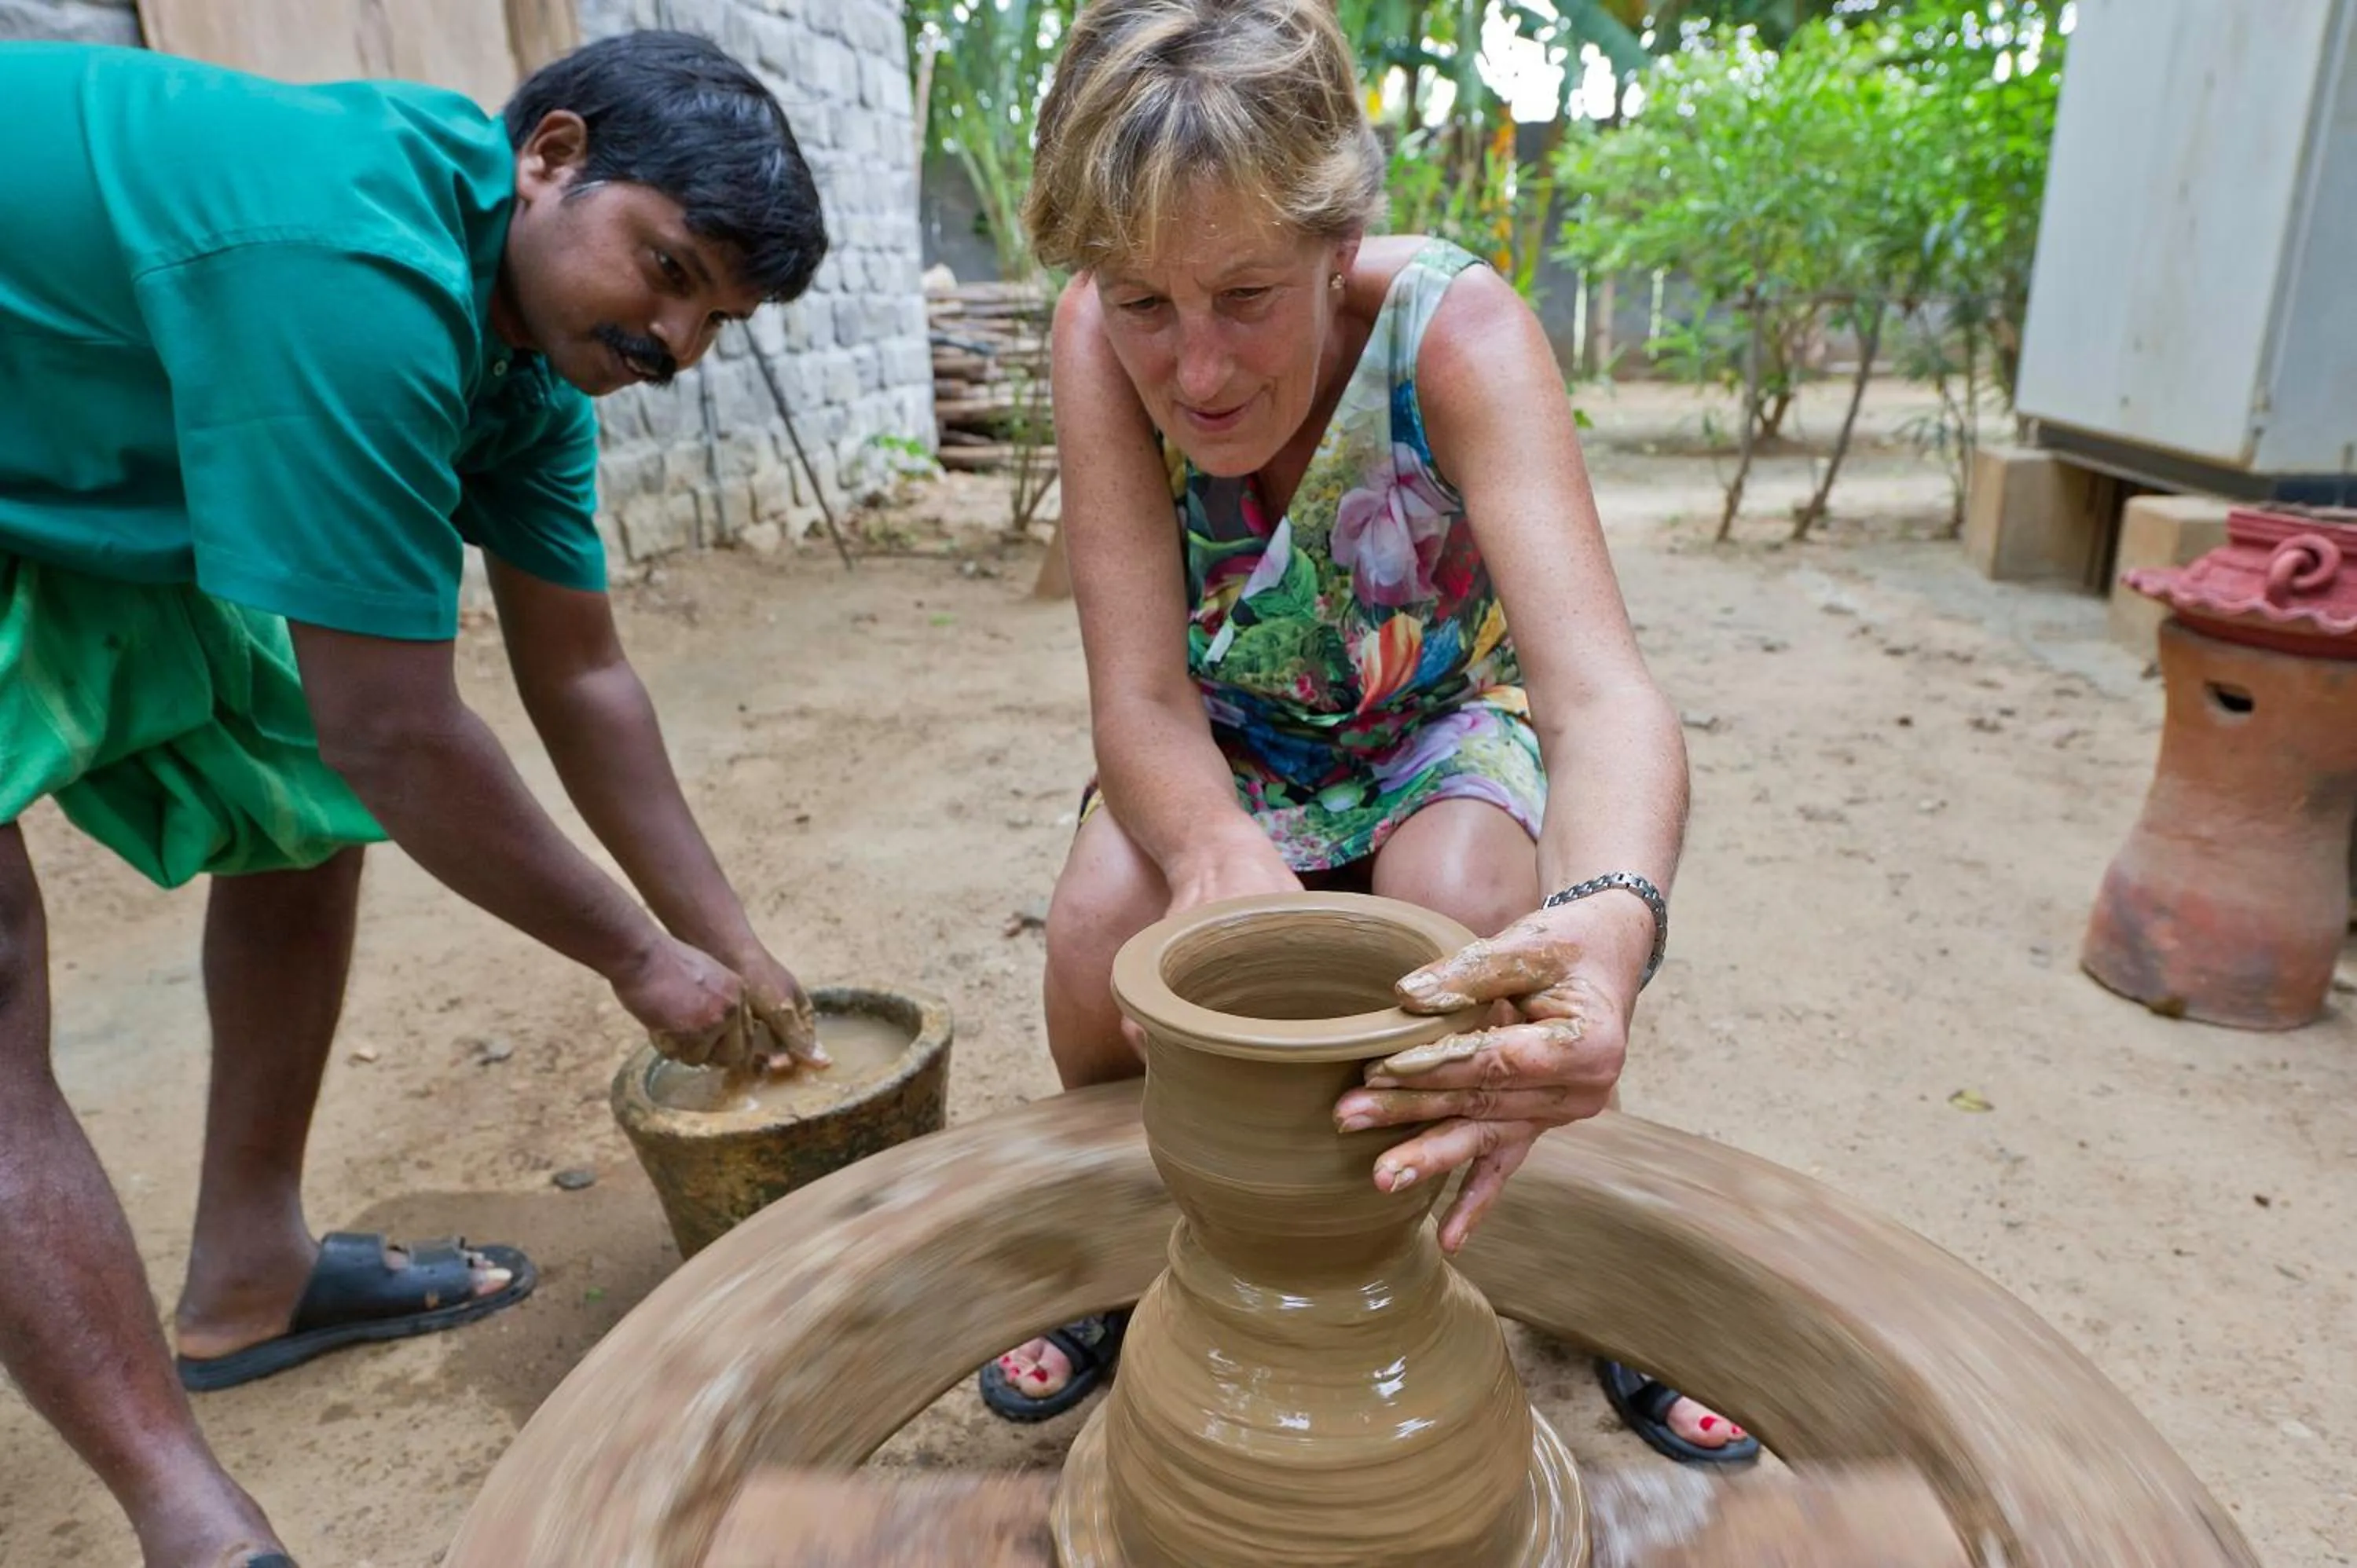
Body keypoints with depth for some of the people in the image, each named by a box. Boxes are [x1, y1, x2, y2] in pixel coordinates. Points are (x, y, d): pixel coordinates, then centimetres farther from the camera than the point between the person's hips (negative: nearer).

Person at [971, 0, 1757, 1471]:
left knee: (1472, 923, -32)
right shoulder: (1102, 338, -24)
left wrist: (1609, 926, -64)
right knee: (1102, 929, -26)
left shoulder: (1456, 329, -30)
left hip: (1446, 717, -1)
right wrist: (1218, 852, -50)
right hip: (1231, 737, 2)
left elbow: (1606, 696, -42)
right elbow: (1142, 702, -28)